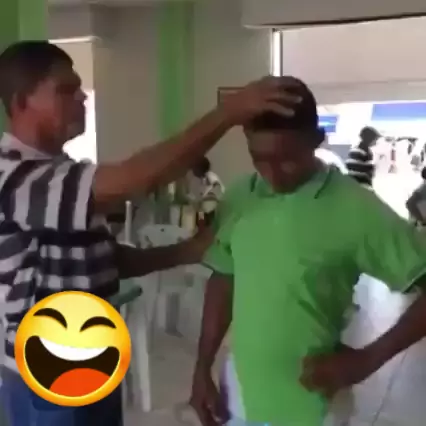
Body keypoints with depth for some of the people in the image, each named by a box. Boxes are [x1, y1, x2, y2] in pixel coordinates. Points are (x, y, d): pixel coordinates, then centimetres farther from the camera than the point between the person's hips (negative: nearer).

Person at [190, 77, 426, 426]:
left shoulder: (356, 209, -18)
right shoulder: (238, 199, -4)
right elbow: (223, 284, 6)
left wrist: (368, 359, -17)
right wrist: (202, 370, 6)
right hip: (238, 392, 4)